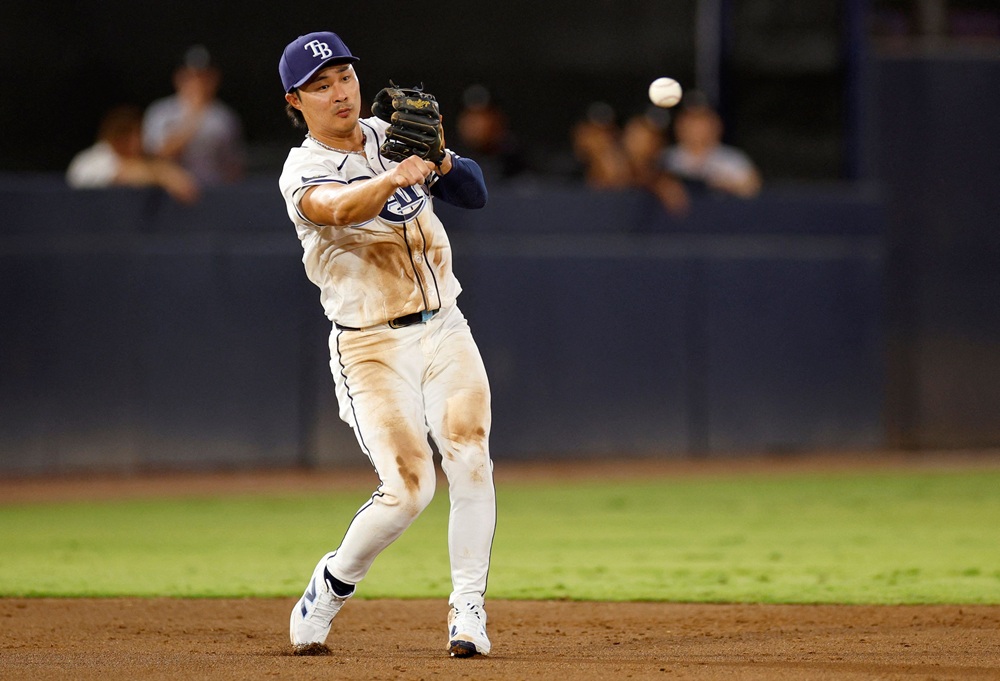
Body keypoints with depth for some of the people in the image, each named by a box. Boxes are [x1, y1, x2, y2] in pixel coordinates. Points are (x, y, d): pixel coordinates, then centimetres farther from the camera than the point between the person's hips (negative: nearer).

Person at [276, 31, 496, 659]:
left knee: (470, 460, -13)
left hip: (446, 330, 4)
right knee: (409, 486, -13)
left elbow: (475, 193, 1)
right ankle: (332, 585, 12)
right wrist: (396, 176, -53)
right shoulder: (302, 173, -10)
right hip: (373, 347, -4)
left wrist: (439, 162, -20)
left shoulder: (394, 135, 8)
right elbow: (342, 208, -34)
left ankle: (468, 610, -5)